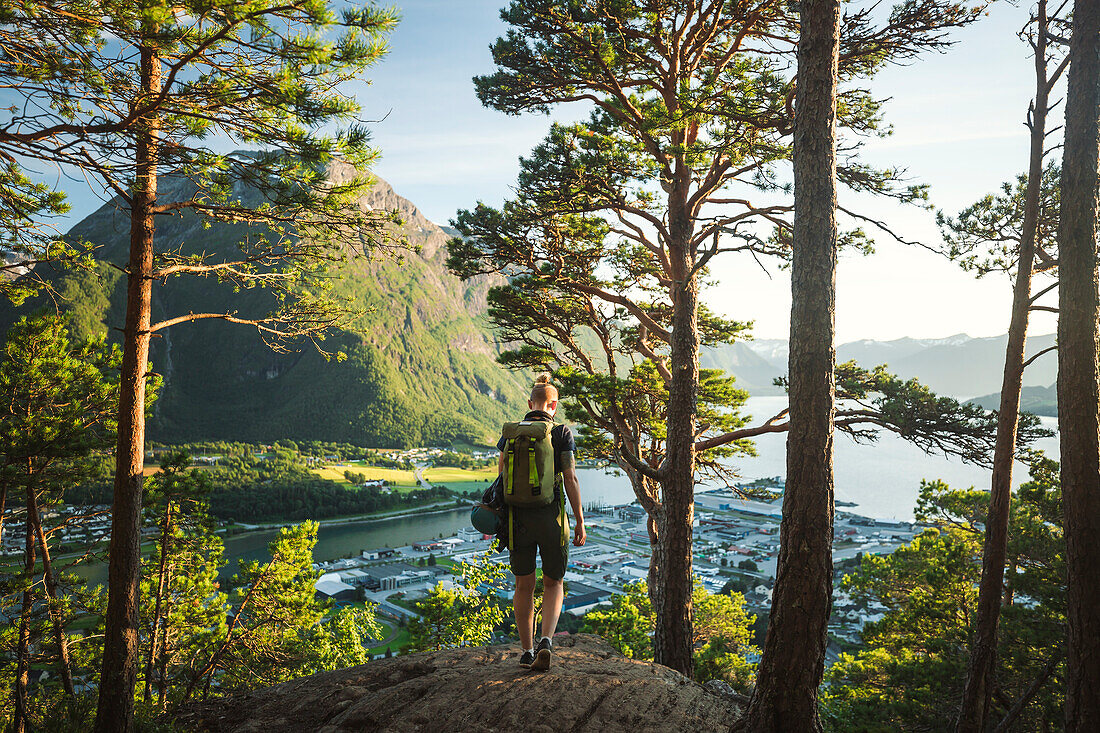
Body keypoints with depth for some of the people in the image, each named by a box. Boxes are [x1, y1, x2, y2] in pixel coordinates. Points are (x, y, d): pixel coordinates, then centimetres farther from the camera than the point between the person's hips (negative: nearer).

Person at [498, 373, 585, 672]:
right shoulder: (562, 433, -4)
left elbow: (501, 477, 2)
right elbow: (570, 478, -9)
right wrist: (580, 520, -4)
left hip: (518, 516, 2)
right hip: (551, 516, -2)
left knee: (524, 585, 16)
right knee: (553, 583, 14)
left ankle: (527, 650, 19)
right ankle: (546, 642, -6)